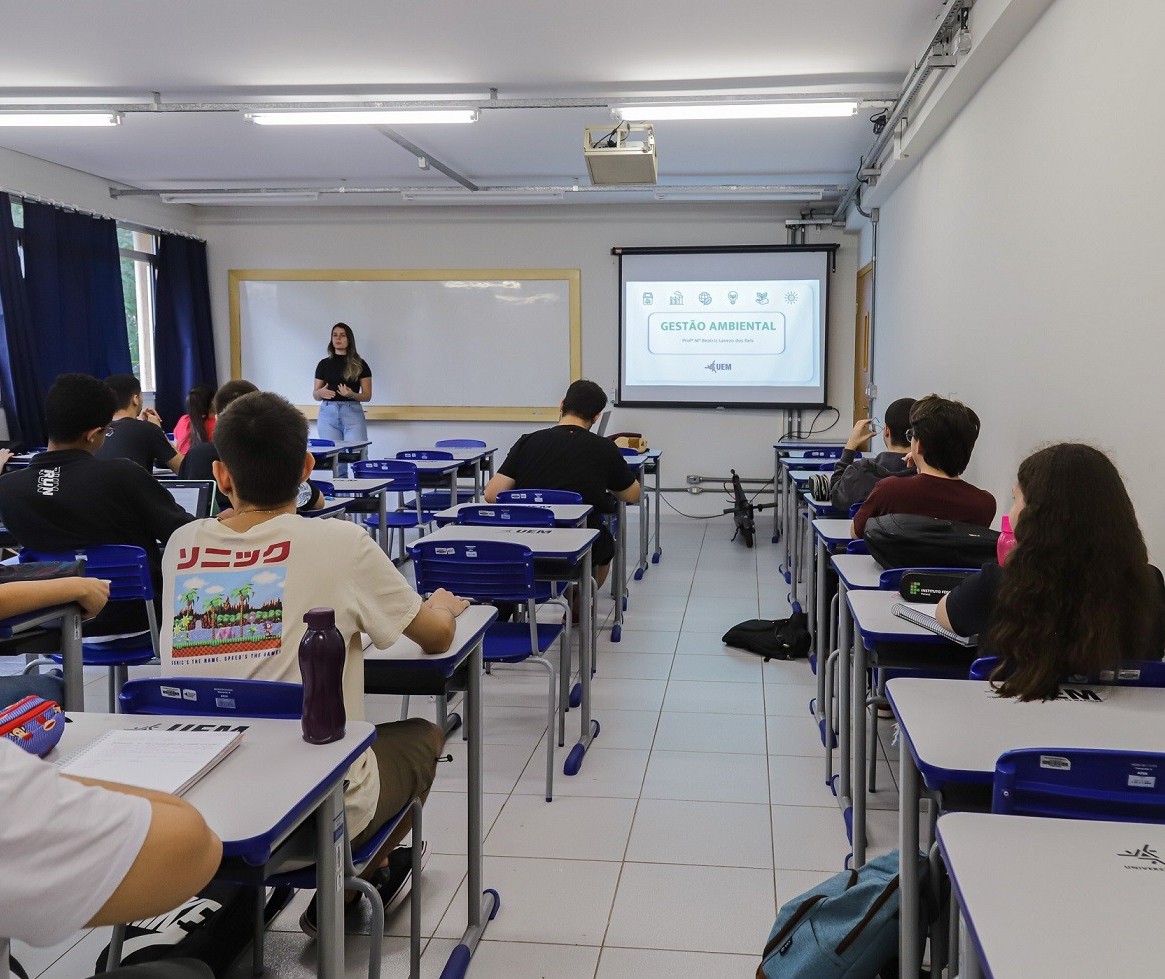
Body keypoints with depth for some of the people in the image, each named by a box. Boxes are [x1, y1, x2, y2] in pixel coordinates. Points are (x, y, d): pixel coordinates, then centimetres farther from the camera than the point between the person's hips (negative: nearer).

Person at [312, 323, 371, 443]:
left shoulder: (360, 364, 5)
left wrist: (352, 395, -16)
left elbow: (367, 396, 4)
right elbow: (315, 395, 13)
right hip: (328, 412, 2)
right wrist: (321, 392, -10)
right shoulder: (324, 364, 11)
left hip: (353, 412, -2)